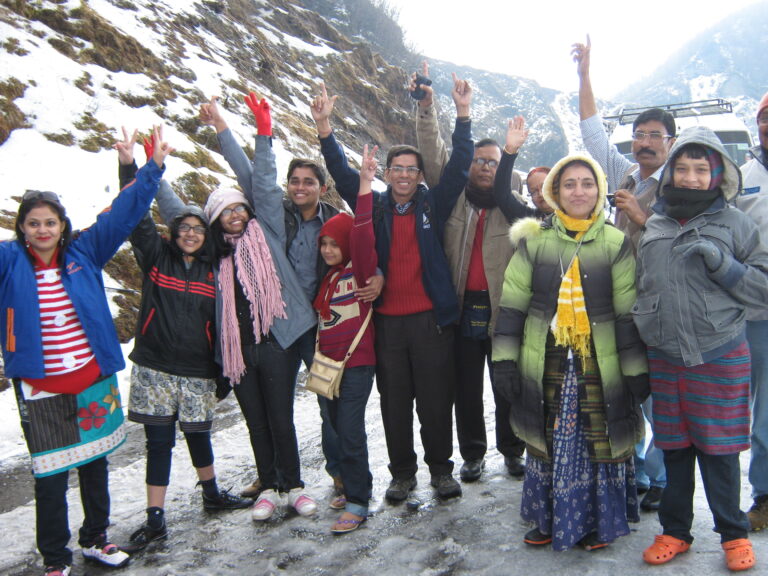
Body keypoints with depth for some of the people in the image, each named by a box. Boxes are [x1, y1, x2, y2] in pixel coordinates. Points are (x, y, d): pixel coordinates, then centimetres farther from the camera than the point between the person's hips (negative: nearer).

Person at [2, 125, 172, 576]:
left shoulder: (84, 252, -1)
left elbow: (122, 214, -1)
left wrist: (153, 167, -5)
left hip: (93, 379, 3)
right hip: (41, 388, -2)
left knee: (95, 464, 17)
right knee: (51, 478, 3)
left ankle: (95, 539, 37)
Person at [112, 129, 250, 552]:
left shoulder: (211, 269, 3)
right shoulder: (156, 256, 1)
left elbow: (220, 321, 8)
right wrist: (128, 165, -19)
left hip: (197, 370, 1)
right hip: (154, 367, -1)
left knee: (198, 434, 14)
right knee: (159, 440, 1)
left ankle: (212, 495, 37)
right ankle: (155, 519, 11)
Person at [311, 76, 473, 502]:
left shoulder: (433, 205, 5)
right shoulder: (373, 207, 7)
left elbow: (459, 165, -2)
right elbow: (342, 172, 1)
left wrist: (463, 114, -12)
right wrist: (324, 126, -10)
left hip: (430, 318, -1)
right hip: (386, 319, 1)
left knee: (435, 399, 6)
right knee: (394, 402, 10)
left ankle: (441, 469, 23)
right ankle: (402, 473, 24)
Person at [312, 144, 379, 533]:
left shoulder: (360, 270, -8)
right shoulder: (327, 277, 12)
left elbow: (363, 233, -23)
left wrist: (365, 185, -29)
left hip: (357, 362, -8)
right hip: (329, 361, 8)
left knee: (350, 429, -9)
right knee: (339, 426, 14)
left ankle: (357, 502, 1)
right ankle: (356, 486, 29)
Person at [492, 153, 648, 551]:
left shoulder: (616, 243, 1)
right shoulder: (534, 240, 3)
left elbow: (628, 313, -1)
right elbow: (512, 304, 2)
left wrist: (636, 369, -3)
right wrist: (504, 358, -3)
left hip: (600, 365, -1)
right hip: (546, 363, 1)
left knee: (600, 440, 5)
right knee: (548, 441, 11)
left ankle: (599, 520, 25)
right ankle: (549, 519, 29)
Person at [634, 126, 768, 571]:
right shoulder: (654, 226, 8)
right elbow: (642, 289, 17)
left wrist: (722, 264, -18)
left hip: (721, 357, -3)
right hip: (665, 357, 3)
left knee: (719, 449, 5)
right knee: (674, 448, 13)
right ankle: (675, 530, 28)